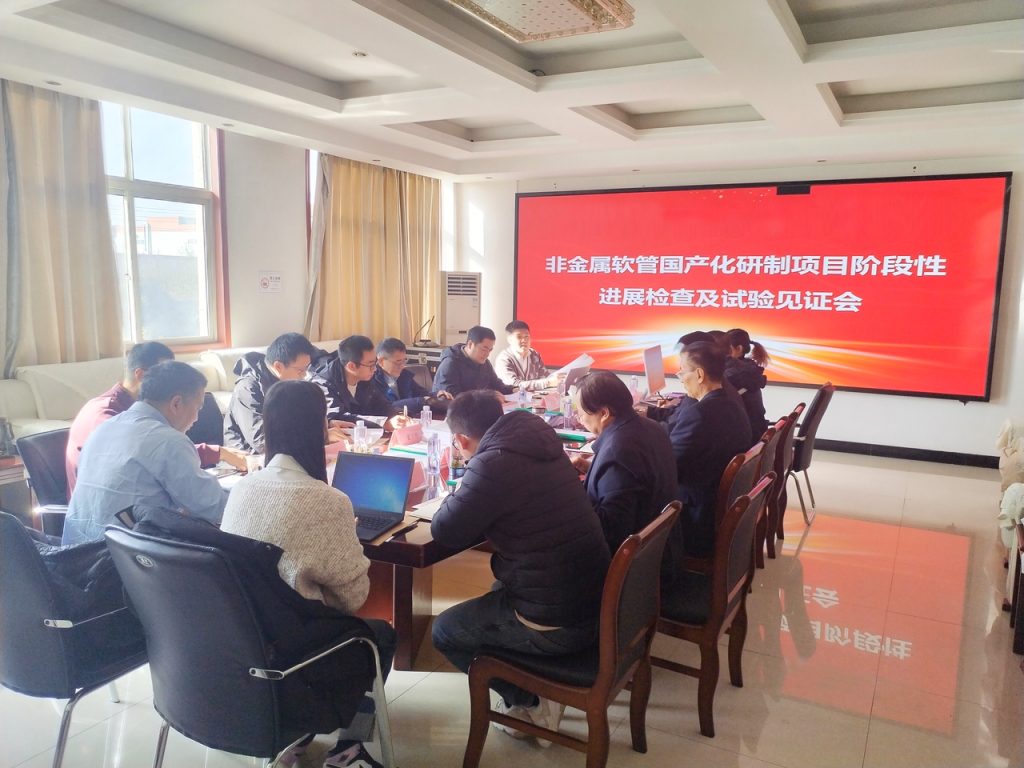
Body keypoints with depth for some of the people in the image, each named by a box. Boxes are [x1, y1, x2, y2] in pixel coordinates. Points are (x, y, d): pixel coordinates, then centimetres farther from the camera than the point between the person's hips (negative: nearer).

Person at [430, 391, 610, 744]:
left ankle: (531, 703, 16)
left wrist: (460, 495, 7)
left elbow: (445, 531, -11)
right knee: (495, 594, 34)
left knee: (444, 631, 13)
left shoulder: (493, 463, -21)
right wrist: (471, 497, 15)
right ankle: (532, 694, 27)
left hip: (556, 625, -8)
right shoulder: (540, 446, 5)